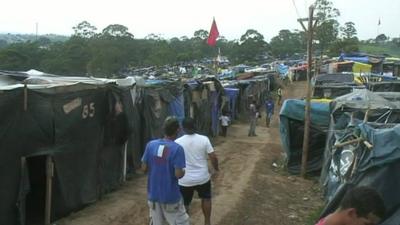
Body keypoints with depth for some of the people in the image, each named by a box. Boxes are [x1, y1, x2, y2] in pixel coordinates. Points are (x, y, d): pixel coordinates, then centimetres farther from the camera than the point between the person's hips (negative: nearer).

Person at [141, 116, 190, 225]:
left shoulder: (150, 145, -3)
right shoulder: (177, 148, -16)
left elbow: (144, 168, 1)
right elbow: (178, 174, -19)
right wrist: (183, 171, 2)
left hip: (153, 194, 5)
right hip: (171, 196, -4)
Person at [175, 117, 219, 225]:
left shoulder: (177, 142, -11)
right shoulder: (204, 139, -10)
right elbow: (213, 157, -8)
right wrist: (216, 168, 11)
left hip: (185, 180, -1)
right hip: (203, 177, 1)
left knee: (184, 204, 15)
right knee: (206, 198, 26)